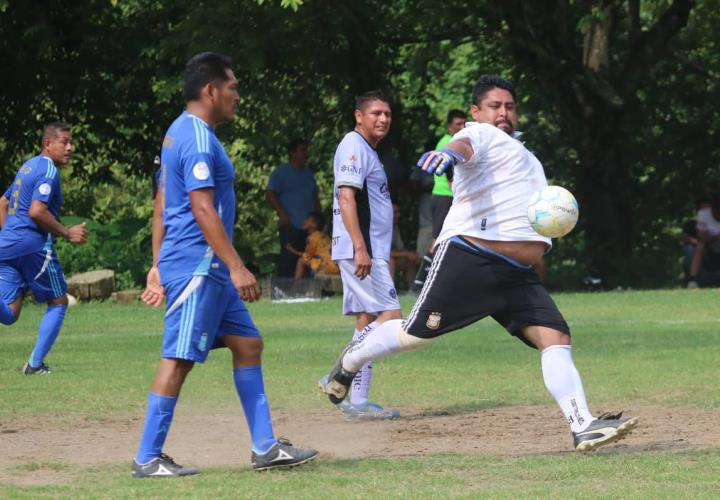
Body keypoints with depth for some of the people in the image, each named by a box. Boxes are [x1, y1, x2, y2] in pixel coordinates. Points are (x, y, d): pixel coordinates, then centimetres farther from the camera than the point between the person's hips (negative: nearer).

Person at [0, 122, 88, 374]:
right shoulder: (49, 170, -8)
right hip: (33, 245, -8)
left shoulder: (28, 166, 21)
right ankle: (35, 363, 3)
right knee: (58, 302, 11)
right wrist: (67, 233, -11)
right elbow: (36, 211, -20)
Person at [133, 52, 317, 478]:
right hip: (196, 266, -11)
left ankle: (265, 447, 13)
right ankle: (148, 459, -5)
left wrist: (159, 266, 20)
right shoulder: (198, 139, -15)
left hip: (208, 269, 11)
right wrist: (236, 267, -23)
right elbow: (202, 209, -22)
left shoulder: (180, 133, 17)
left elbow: (162, 206, 19)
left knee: (248, 344, 11)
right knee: (179, 358, -8)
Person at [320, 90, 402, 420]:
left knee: (367, 322, 8)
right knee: (390, 317, -15)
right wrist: (360, 248, -26)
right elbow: (346, 198, -19)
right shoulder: (354, 146, -9)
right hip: (360, 249, -10)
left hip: (368, 251, 10)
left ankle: (358, 402, 8)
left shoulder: (368, 151, 22)